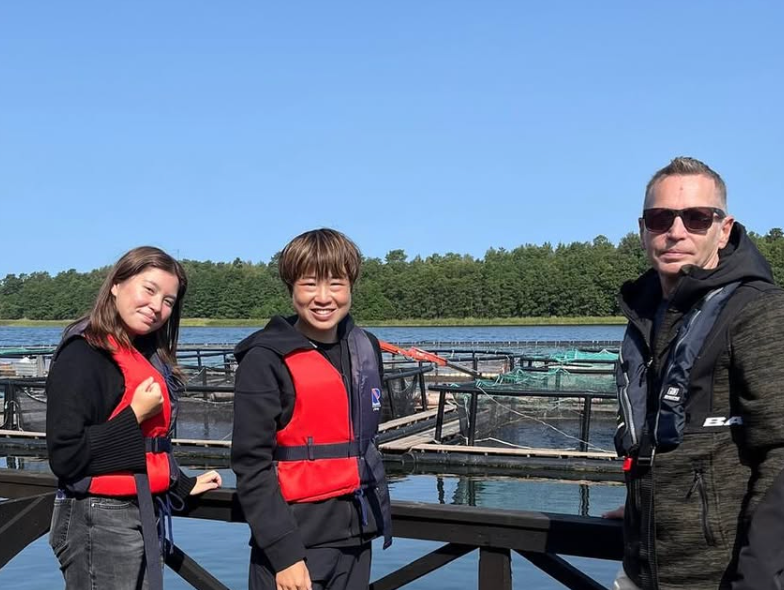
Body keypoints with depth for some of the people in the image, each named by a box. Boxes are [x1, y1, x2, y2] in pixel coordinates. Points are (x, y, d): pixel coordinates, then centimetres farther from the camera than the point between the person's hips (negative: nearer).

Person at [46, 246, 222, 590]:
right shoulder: (83, 355, -15)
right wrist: (135, 415, -19)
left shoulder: (147, 355, 11)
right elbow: (65, 456, -20)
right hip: (99, 523, -8)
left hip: (140, 516, 9)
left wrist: (184, 485, 18)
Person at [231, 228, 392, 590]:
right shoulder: (266, 360, -11)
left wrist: (378, 512, 14)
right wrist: (284, 552, -17)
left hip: (355, 539, 6)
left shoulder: (365, 350, 7)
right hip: (294, 543, -5)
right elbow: (252, 466, -13)